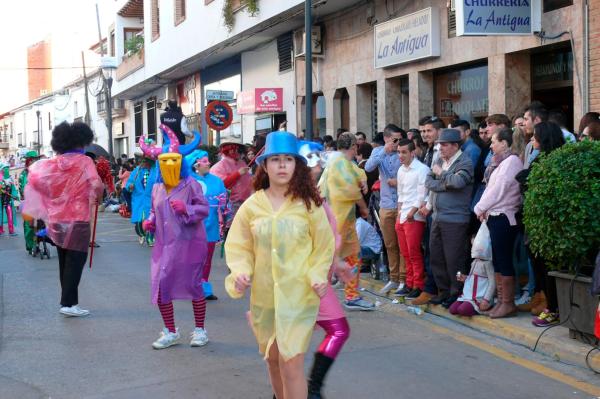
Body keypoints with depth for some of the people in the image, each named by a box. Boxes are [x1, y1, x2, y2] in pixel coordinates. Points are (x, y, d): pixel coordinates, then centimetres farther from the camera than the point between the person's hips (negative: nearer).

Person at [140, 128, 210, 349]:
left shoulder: (190, 185, -7)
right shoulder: (157, 188, 10)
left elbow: (204, 209, -11)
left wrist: (186, 209, -27)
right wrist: (150, 222, 3)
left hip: (189, 243, -5)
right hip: (165, 244, 5)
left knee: (193, 285, 2)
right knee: (160, 286, 1)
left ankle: (200, 330, 18)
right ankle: (170, 332, 17)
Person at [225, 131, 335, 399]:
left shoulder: (308, 204, -5)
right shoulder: (252, 205, -1)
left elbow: (323, 247, 1)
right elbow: (239, 247, 4)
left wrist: (318, 276, -13)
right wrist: (240, 273, -13)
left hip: (299, 295, -3)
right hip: (264, 296, 3)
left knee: (291, 364, -9)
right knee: (273, 359, 17)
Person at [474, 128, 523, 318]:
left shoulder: (512, 161, -12)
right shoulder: (500, 161, 17)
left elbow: (498, 189, -16)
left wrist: (480, 208, -5)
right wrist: (484, 209, 1)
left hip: (504, 217, -9)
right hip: (494, 216, 9)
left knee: (504, 261, -4)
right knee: (496, 260, 11)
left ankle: (508, 303, 2)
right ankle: (501, 300, 17)